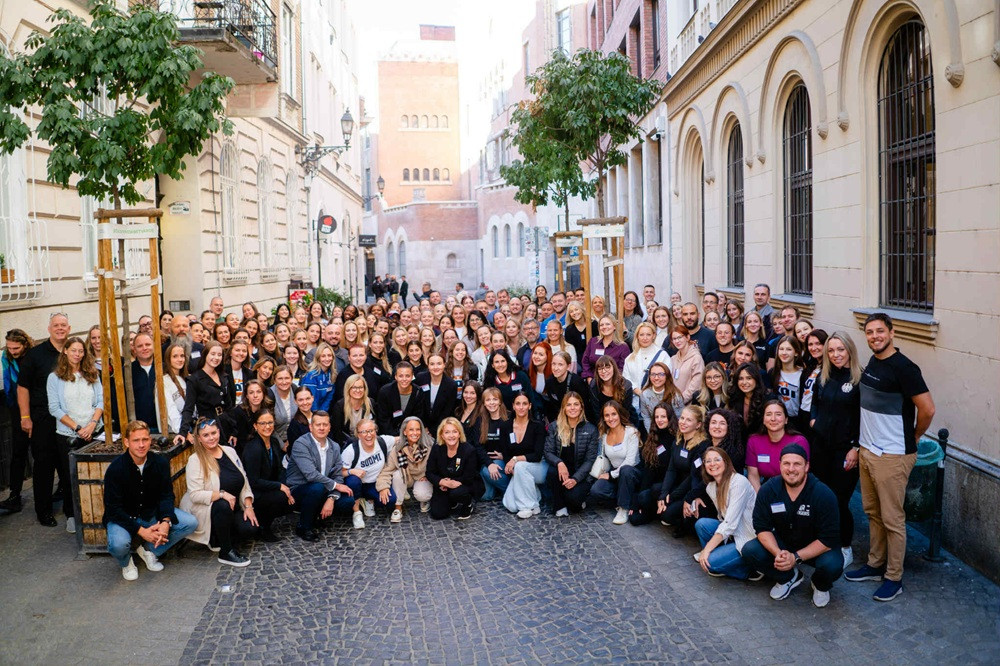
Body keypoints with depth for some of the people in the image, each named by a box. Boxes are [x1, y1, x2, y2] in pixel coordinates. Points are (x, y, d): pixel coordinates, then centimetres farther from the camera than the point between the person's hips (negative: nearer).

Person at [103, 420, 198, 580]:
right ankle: (126, 562, 4)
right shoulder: (115, 469, -20)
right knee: (119, 544, -36)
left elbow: (166, 495, -4)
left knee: (191, 523, -15)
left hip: (153, 514, 4)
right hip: (123, 518, -4)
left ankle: (149, 550, 5)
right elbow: (113, 509, -20)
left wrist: (166, 521, -25)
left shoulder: (160, 462, -8)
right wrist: (141, 531, -28)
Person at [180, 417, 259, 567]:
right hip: (205, 510, -5)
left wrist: (248, 506, -4)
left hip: (233, 508, 5)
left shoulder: (230, 451, 5)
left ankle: (217, 541, 10)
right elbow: (195, 495, -20)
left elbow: (244, 481, 8)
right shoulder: (195, 460, -12)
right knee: (223, 506, -37)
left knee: (250, 529, -21)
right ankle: (226, 552, -19)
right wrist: (222, 495, -29)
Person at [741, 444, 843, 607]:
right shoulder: (768, 490, -14)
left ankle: (821, 586, 6)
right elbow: (762, 528, -11)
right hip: (780, 544, 3)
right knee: (749, 551, -22)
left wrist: (796, 557, -32)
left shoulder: (823, 494, -24)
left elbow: (828, 539, -24)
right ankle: (788, 578, 8)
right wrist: (777, 553, -31)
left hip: (816, 548, -3)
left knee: (833, 565, -35)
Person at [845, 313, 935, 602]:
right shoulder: (872, 362, 8)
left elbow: (927, 408, -18)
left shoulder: (903, 367, -18)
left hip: (892, 456, -8)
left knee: (892, 519, 2)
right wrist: (862, 443, 14)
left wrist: (913, 436, -3)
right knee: (873, 512, 18)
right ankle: (875, 565, 32)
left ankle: (894, 578, 13)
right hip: (868, 450, 8)